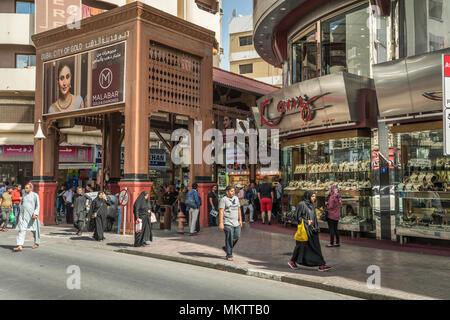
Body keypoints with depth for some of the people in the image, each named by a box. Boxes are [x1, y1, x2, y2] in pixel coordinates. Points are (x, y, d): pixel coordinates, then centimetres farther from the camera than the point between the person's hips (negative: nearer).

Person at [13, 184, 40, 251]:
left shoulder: (35, 195, -5)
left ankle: (37, 243, 29)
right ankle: (20, 246, -14)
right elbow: (21, 205, 22)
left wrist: (35, 214, -21)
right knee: (21, 230, -8)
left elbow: (37, 206, -10)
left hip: (32, 215, -4)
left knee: (34, 229, 11)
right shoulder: (24, 195, 10)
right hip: (23, 215, 4)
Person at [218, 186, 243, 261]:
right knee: (229, 239, -5)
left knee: (237, 237, 3)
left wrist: (240, 220, 17)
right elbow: (221, 212, -12)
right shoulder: (223, 199, -7)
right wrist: (221, 223, -18)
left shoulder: (236, 198, 14)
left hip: (236, 223, 6)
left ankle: (226, 248, 27)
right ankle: (229, 255, 6)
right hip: (227, 223, -6)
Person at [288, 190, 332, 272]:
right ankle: (292, 261, 22)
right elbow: (297, 216, -12)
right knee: (301, 246, 4)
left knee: (316, 246, 1)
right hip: (304, 229, -7)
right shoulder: (301, 204, -11)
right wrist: (306, 222, -17)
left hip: (312, 229, 7)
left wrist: (315, 228, 15)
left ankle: (321, 265, -1)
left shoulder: (311, 205, 13)